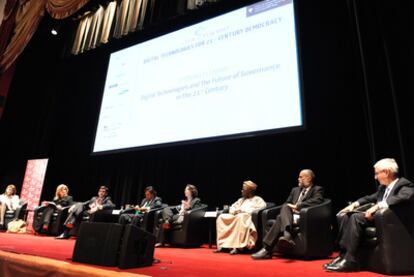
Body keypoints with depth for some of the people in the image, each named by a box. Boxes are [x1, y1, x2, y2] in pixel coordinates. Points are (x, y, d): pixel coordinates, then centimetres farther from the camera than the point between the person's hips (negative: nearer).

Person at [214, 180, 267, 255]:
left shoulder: (258, 199, 12)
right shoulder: (241, 199, 31)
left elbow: (262, 206, -9)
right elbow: (232, 207, 29)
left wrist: (242, 210, -13)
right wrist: (234, 211, 1)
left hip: (248, 217, -6)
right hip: (236, 216, 6)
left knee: (240, 217, -41)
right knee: (221, 217, -18)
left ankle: (237, 247, -41)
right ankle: (222, 245, -23)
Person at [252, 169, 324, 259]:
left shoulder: (318, 189, 9)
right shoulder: (295, 190, 28)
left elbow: (317, 201, -12)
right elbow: (286, 203, 22)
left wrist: (297, 206, -13)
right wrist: (290, 206, -3)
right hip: (289, 215, 5)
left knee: (281, 217, -29)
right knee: (285, 207, -29)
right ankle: (287, 235, -44)